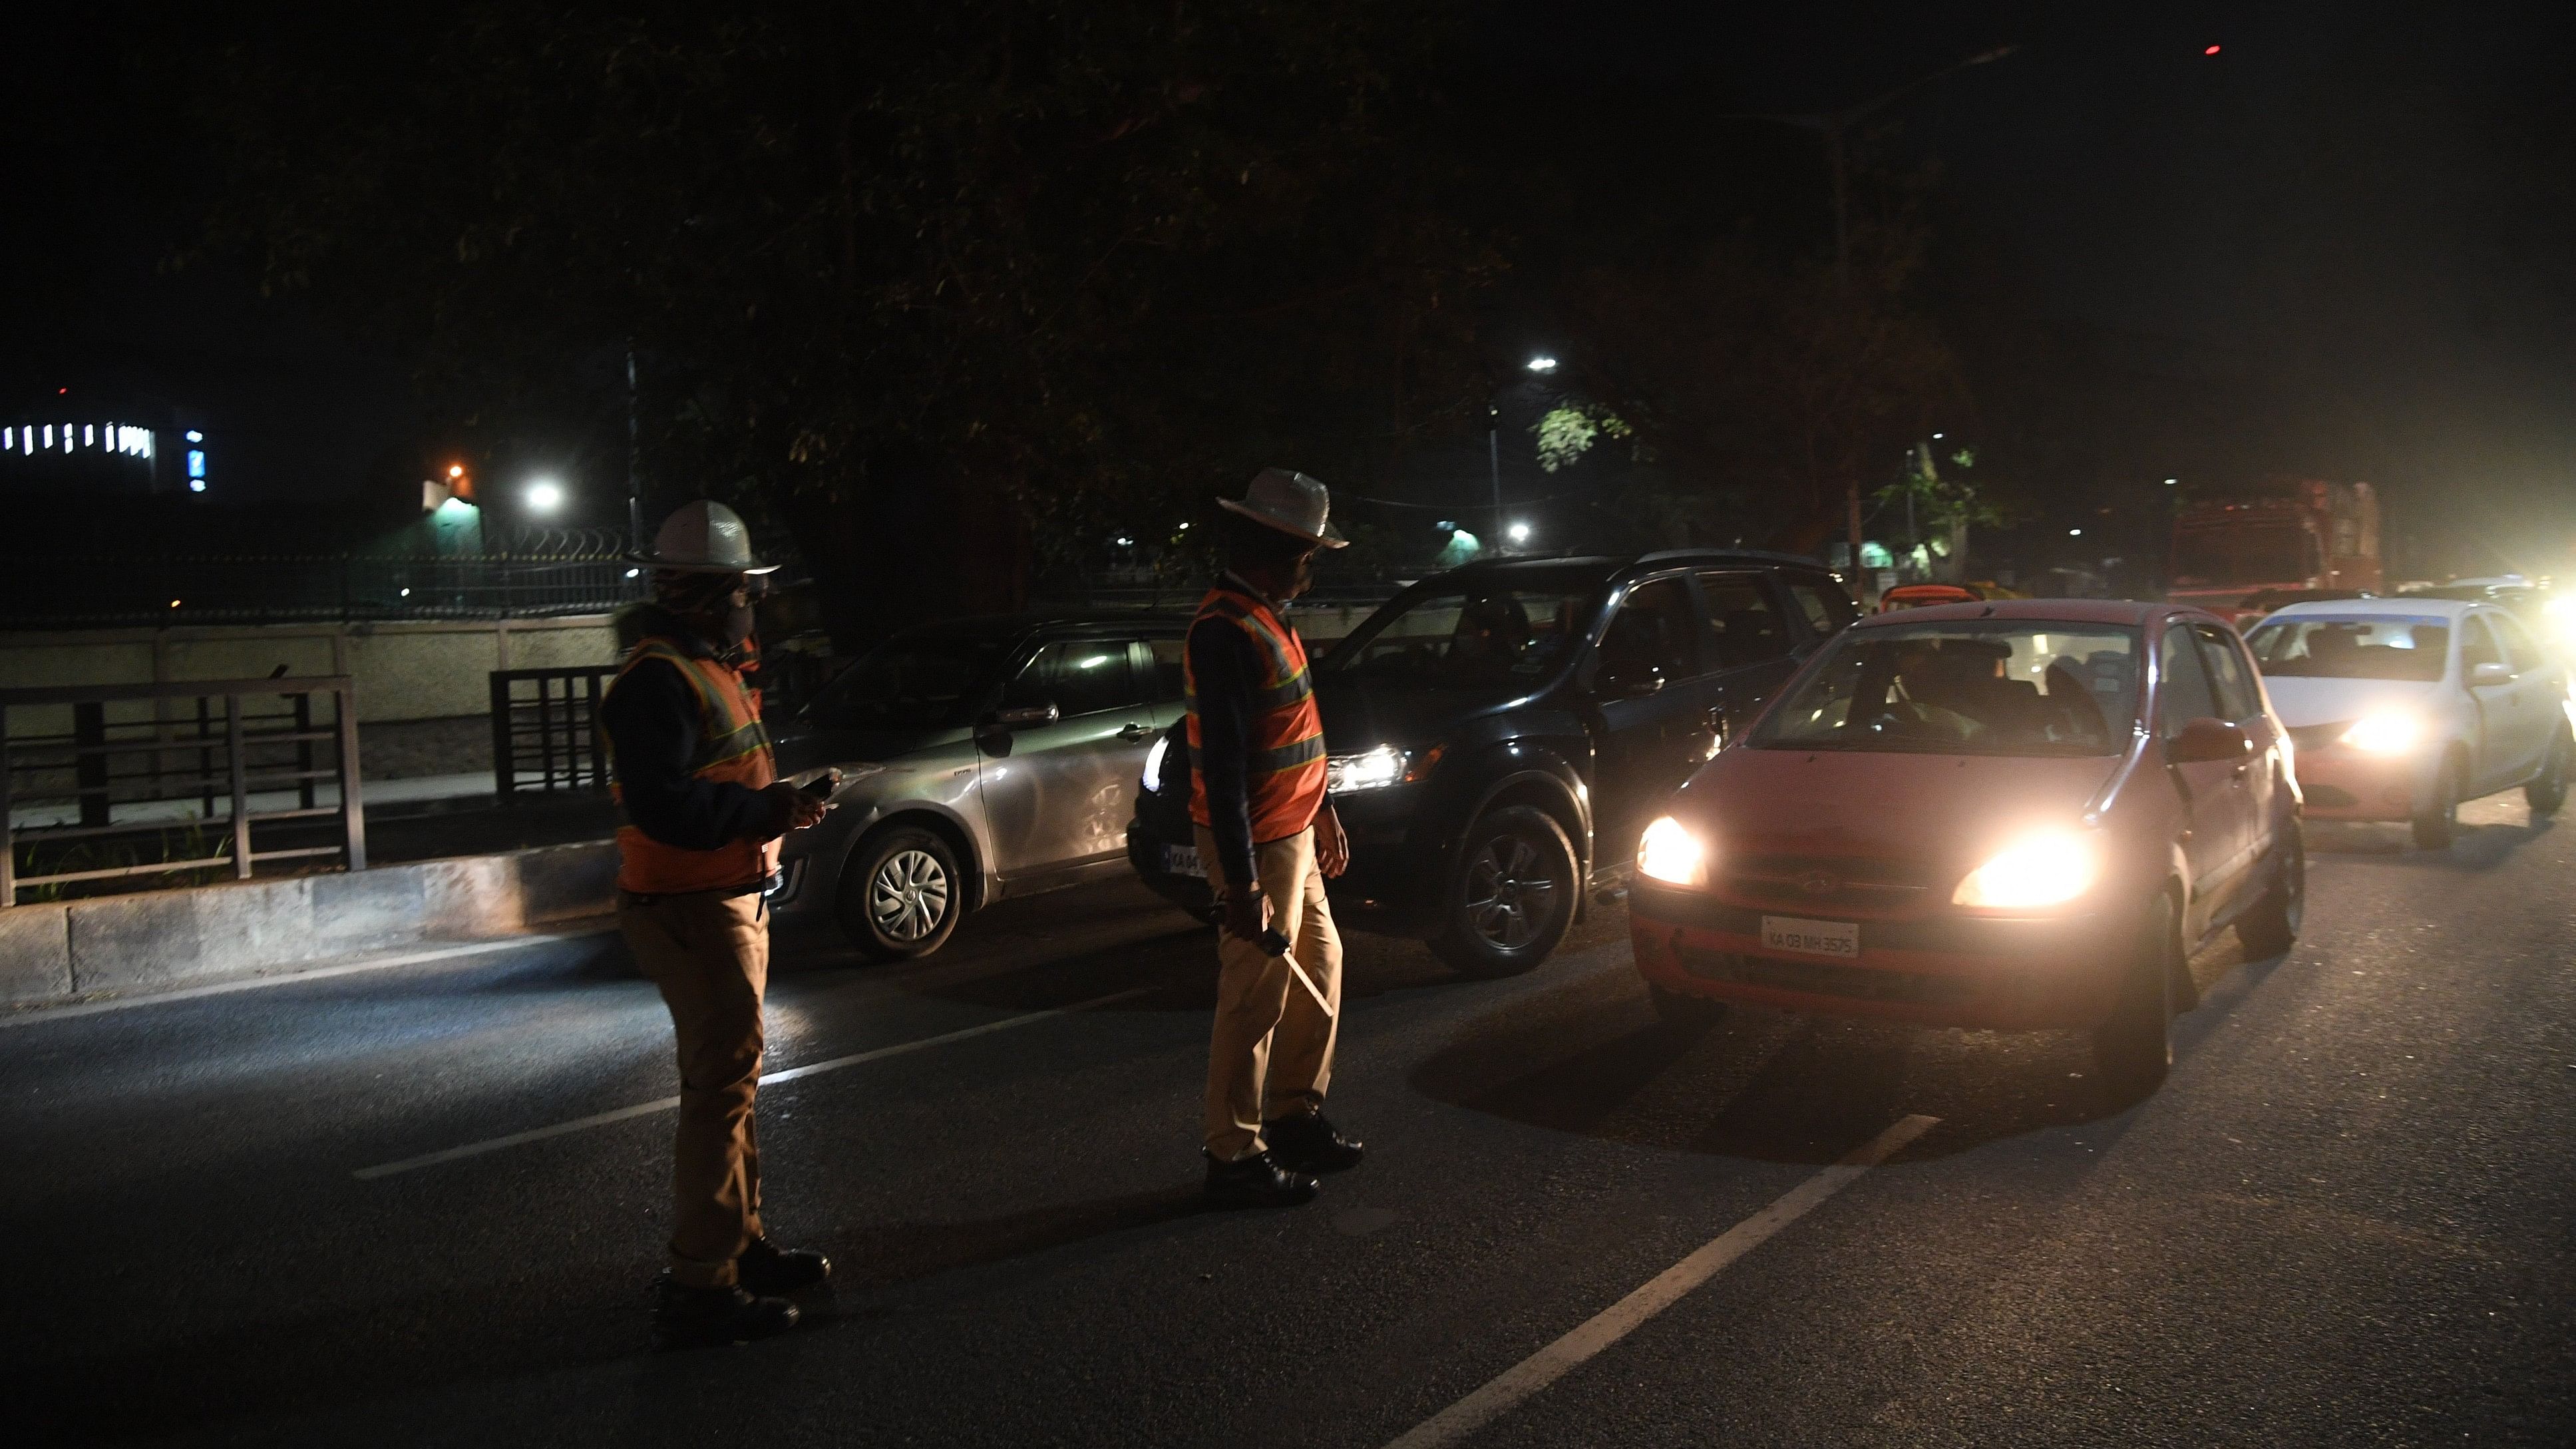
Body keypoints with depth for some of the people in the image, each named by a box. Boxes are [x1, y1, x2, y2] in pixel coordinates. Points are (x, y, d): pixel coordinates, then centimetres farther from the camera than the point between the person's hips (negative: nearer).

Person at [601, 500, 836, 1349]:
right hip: (692, 909, -11)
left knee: (730, 1080, 18)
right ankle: (700, 1289, -1)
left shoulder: (711, 668, 16)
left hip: (730, 899, 11)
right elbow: (660, 804, -27)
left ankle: (741, 1246, 31)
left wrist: (780, 801, 7)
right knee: (722, 1088, -8)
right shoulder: (658, 680, -18)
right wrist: (766, 810, -22)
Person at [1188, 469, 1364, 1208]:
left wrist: (1323, 811, 24)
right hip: (1255, 845, -10)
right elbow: (1223, 764, -25)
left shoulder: (1267, 620, 12)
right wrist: (1241, 883, -26)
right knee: (1256, 997, -3)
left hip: (1292, 833, 10)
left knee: (1320, 965, 19)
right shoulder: (1226, 632, -21)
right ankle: (1235, 1159, 8)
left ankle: (1294, 1115, 32)